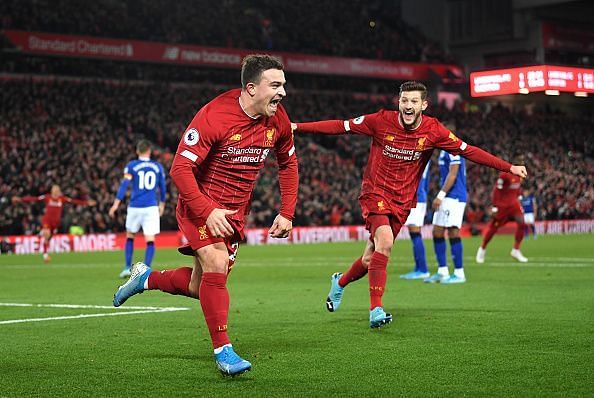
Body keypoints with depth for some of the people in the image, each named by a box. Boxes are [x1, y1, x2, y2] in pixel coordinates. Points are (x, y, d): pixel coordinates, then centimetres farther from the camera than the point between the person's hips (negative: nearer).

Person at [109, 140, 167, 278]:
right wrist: (162, 204, 32)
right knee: (150, 240, -2)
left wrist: (116, 204, -9)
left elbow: (124, 185, -8)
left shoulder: (131, 166, 1)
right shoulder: (158, 167, 9)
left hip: (135, 207, 0)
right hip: (151, 207, 0)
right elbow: (162, 188, 17)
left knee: (130, 237, 17)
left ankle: (127, 267, 16)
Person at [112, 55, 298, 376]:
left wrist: (286, 213, 5)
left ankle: (146, 278, 35)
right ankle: (223, 351, -15)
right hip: (201, 205, -6)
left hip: (235, 212, 6)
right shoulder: (214, 116, -23)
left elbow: (288, 164, 13)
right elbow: (180, 168, -23)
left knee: (202, 288, 8)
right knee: (217, 264, -25)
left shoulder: (278, 120, -4)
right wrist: (207, 212, -30)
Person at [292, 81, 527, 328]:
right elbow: (340, 126, -4)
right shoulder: (381, 121, -10)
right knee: (385, 243, -26)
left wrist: (509, 168, -8)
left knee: (371, 259, 4)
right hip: (375, 194, -3)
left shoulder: (433, 131, -7)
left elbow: (469, 151, -4)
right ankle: (376, 309, -20)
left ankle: (340, 282, 37)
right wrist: (297, 127, -8)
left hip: (402, 202, 3)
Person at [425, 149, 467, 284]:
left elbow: (453, 174, -19)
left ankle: (459, 274, -2)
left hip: (454, 197, -10)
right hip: (447, 198, 10)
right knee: (437, 233, 9)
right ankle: (442, 271, 14)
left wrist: (440, 195, -20)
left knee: (453, 233, -7)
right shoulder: (445, 150, 17)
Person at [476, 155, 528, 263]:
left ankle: (516, 250, -2)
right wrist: (494, 207, -17)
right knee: (493, 228, 3)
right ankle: (482, 249, 25)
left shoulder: (520, 174, 4)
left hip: (513, 203, 6)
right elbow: (496, 191, -17)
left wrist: (517, 199, 19)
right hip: (502, 205, -6)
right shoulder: (505, 174, -20)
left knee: (522, 223, -13)